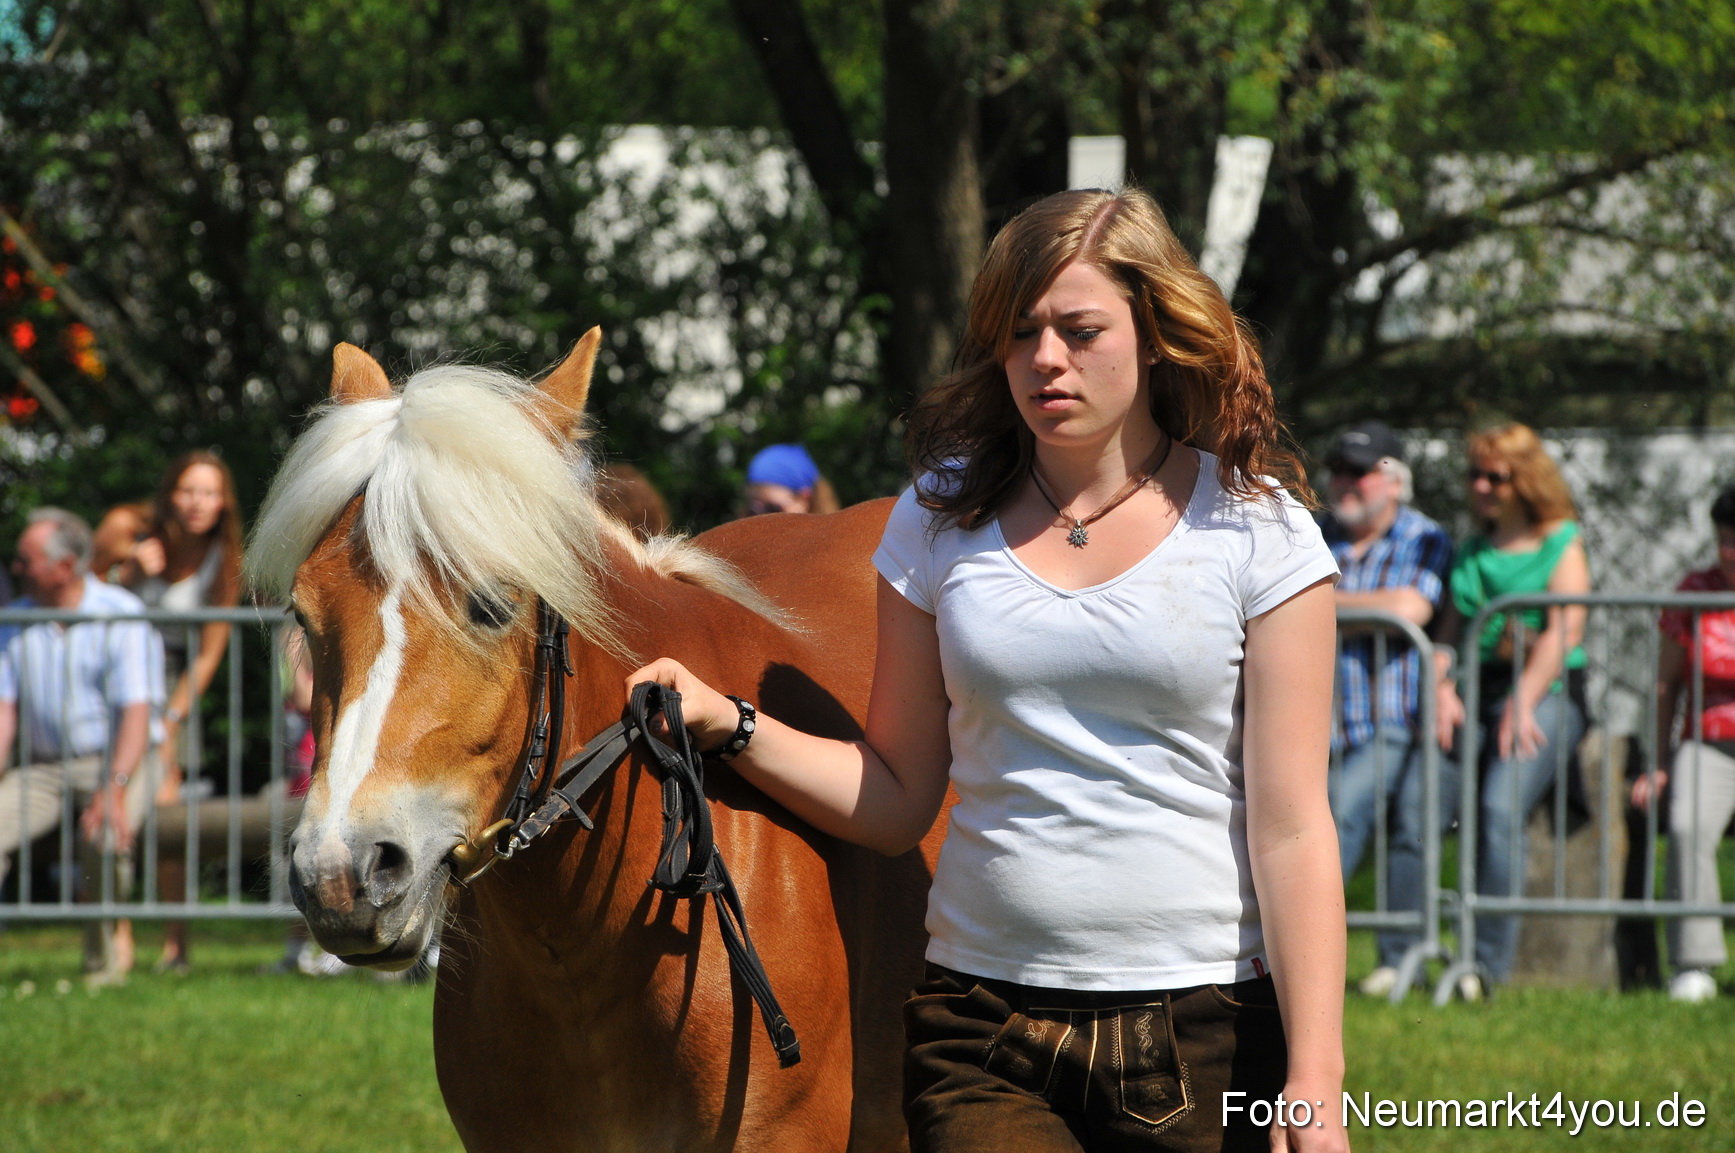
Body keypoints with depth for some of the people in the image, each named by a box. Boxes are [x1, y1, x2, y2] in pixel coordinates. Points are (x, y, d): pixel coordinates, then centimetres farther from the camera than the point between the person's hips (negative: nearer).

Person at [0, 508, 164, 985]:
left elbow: (137, 713, -18)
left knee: (105, 838, -34)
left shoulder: (121, 616, -11)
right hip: (43, 767, 4)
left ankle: (105, 958, -14)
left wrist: (114, 792, -31)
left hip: (117, 762, -4)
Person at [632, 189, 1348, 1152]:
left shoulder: (1255, 534, -1)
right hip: (984, 1036, 2)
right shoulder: (942, 521, 7)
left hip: (1209, 1030, -2)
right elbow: (896, 802, 11)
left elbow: (1290, 827, -5)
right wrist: (731, 728, -3)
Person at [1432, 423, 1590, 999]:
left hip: (1547, 693, -5)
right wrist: (1445, 692, -5)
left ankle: (1490, 962, -26)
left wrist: (1523, 704, -18)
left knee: (1500, 809, -27)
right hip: (1475, 693, 5)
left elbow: (1565, 631, -8)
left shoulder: (1561, 544, 3)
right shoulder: (1472, 551, 20)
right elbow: (1451, 627, 13)